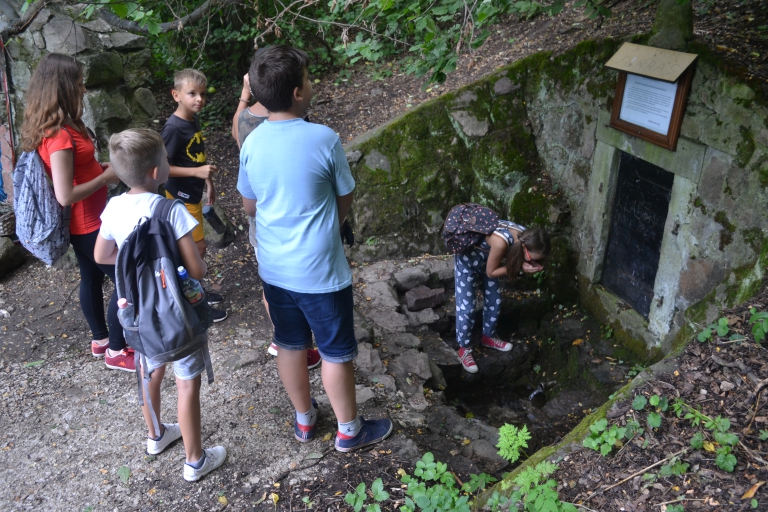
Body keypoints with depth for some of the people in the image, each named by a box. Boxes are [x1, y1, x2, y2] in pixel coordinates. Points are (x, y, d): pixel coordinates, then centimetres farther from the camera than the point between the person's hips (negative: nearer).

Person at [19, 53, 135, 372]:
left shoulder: (55, 128, 2)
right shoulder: (59, 136, -28)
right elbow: (65, 195, -29)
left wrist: (99, 167, 4)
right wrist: (106, 177, -19)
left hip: (81, 224, 10)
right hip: (88, 225, -10)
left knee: (91, 278, 22)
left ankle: (100, 340, 40)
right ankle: (116, 352, 15)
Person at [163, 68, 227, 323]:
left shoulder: (194, 120, 2)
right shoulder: (174, 127, -24)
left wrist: (208, 182, 19)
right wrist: (197, 172, -29)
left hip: (192, 193, 8)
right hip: (181, 196, -8)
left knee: (190, 246, 19)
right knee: (198, 247, 0)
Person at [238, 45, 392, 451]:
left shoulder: (251, 144, -4)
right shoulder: (324, 139, -18)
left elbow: (249, 207, 8)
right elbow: (345, 201, -6)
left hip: (274, 268, 5)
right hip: (319, 269, -5)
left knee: (290, 345, 20)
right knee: (336, 352, 11)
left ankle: (304, 419, 38)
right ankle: (349, 430, 28)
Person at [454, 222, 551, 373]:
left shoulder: (524, 236, -20)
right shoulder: (501, 242, -42)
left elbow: (513, 259, -2)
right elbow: (491, 272, -26)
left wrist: (528, 265, -23)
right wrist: (521, 268, -32)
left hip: (486, 260, 7)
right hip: (467, 261, -7)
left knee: (494, 300, 14)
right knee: (466, 307, -4)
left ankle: (488, 337, 36)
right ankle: (464, 349, 12)